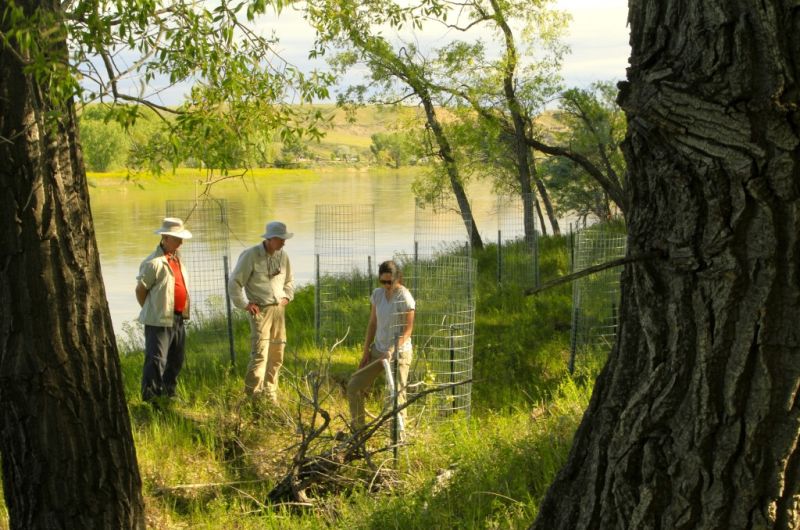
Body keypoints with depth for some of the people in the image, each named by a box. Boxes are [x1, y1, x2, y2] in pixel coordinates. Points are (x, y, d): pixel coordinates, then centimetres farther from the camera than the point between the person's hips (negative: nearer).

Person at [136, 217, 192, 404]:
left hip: (178, 319, 9)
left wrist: (183, 312, 15)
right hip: (159, 321, -9)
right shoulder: (154, 262, -15)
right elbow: (140, 290, -10)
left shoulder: (177, 258, 13)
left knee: (176, 360, 16)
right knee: (156, 360, -8)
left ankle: (169, 393, 29)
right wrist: (151, 312, -3)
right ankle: (150, 398, -4)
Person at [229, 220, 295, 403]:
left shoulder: (283, 256, 9)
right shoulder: (251, 255, -9)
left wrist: (287, 297, 10)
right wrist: (244, 304, -9)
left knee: (276, 356, 8)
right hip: (260, 310, -6)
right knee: (260, 353, -14)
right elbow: (234, 283, -7)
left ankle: (270, 395, 18)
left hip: (278, 309, 6)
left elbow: (289, 281, 26)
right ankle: (252, 394, -11)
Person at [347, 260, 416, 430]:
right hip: (378, 350, 7)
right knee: (353, 386, 8)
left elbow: (408, 329, -16)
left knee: (397, 395, -8)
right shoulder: (377, 294, 2)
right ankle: (357, 429, 22)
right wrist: (366, 352, 7)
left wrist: (393, 351, -27)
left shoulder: (405, 298, -16)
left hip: (399, 353, -7)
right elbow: (372, 324, 9)